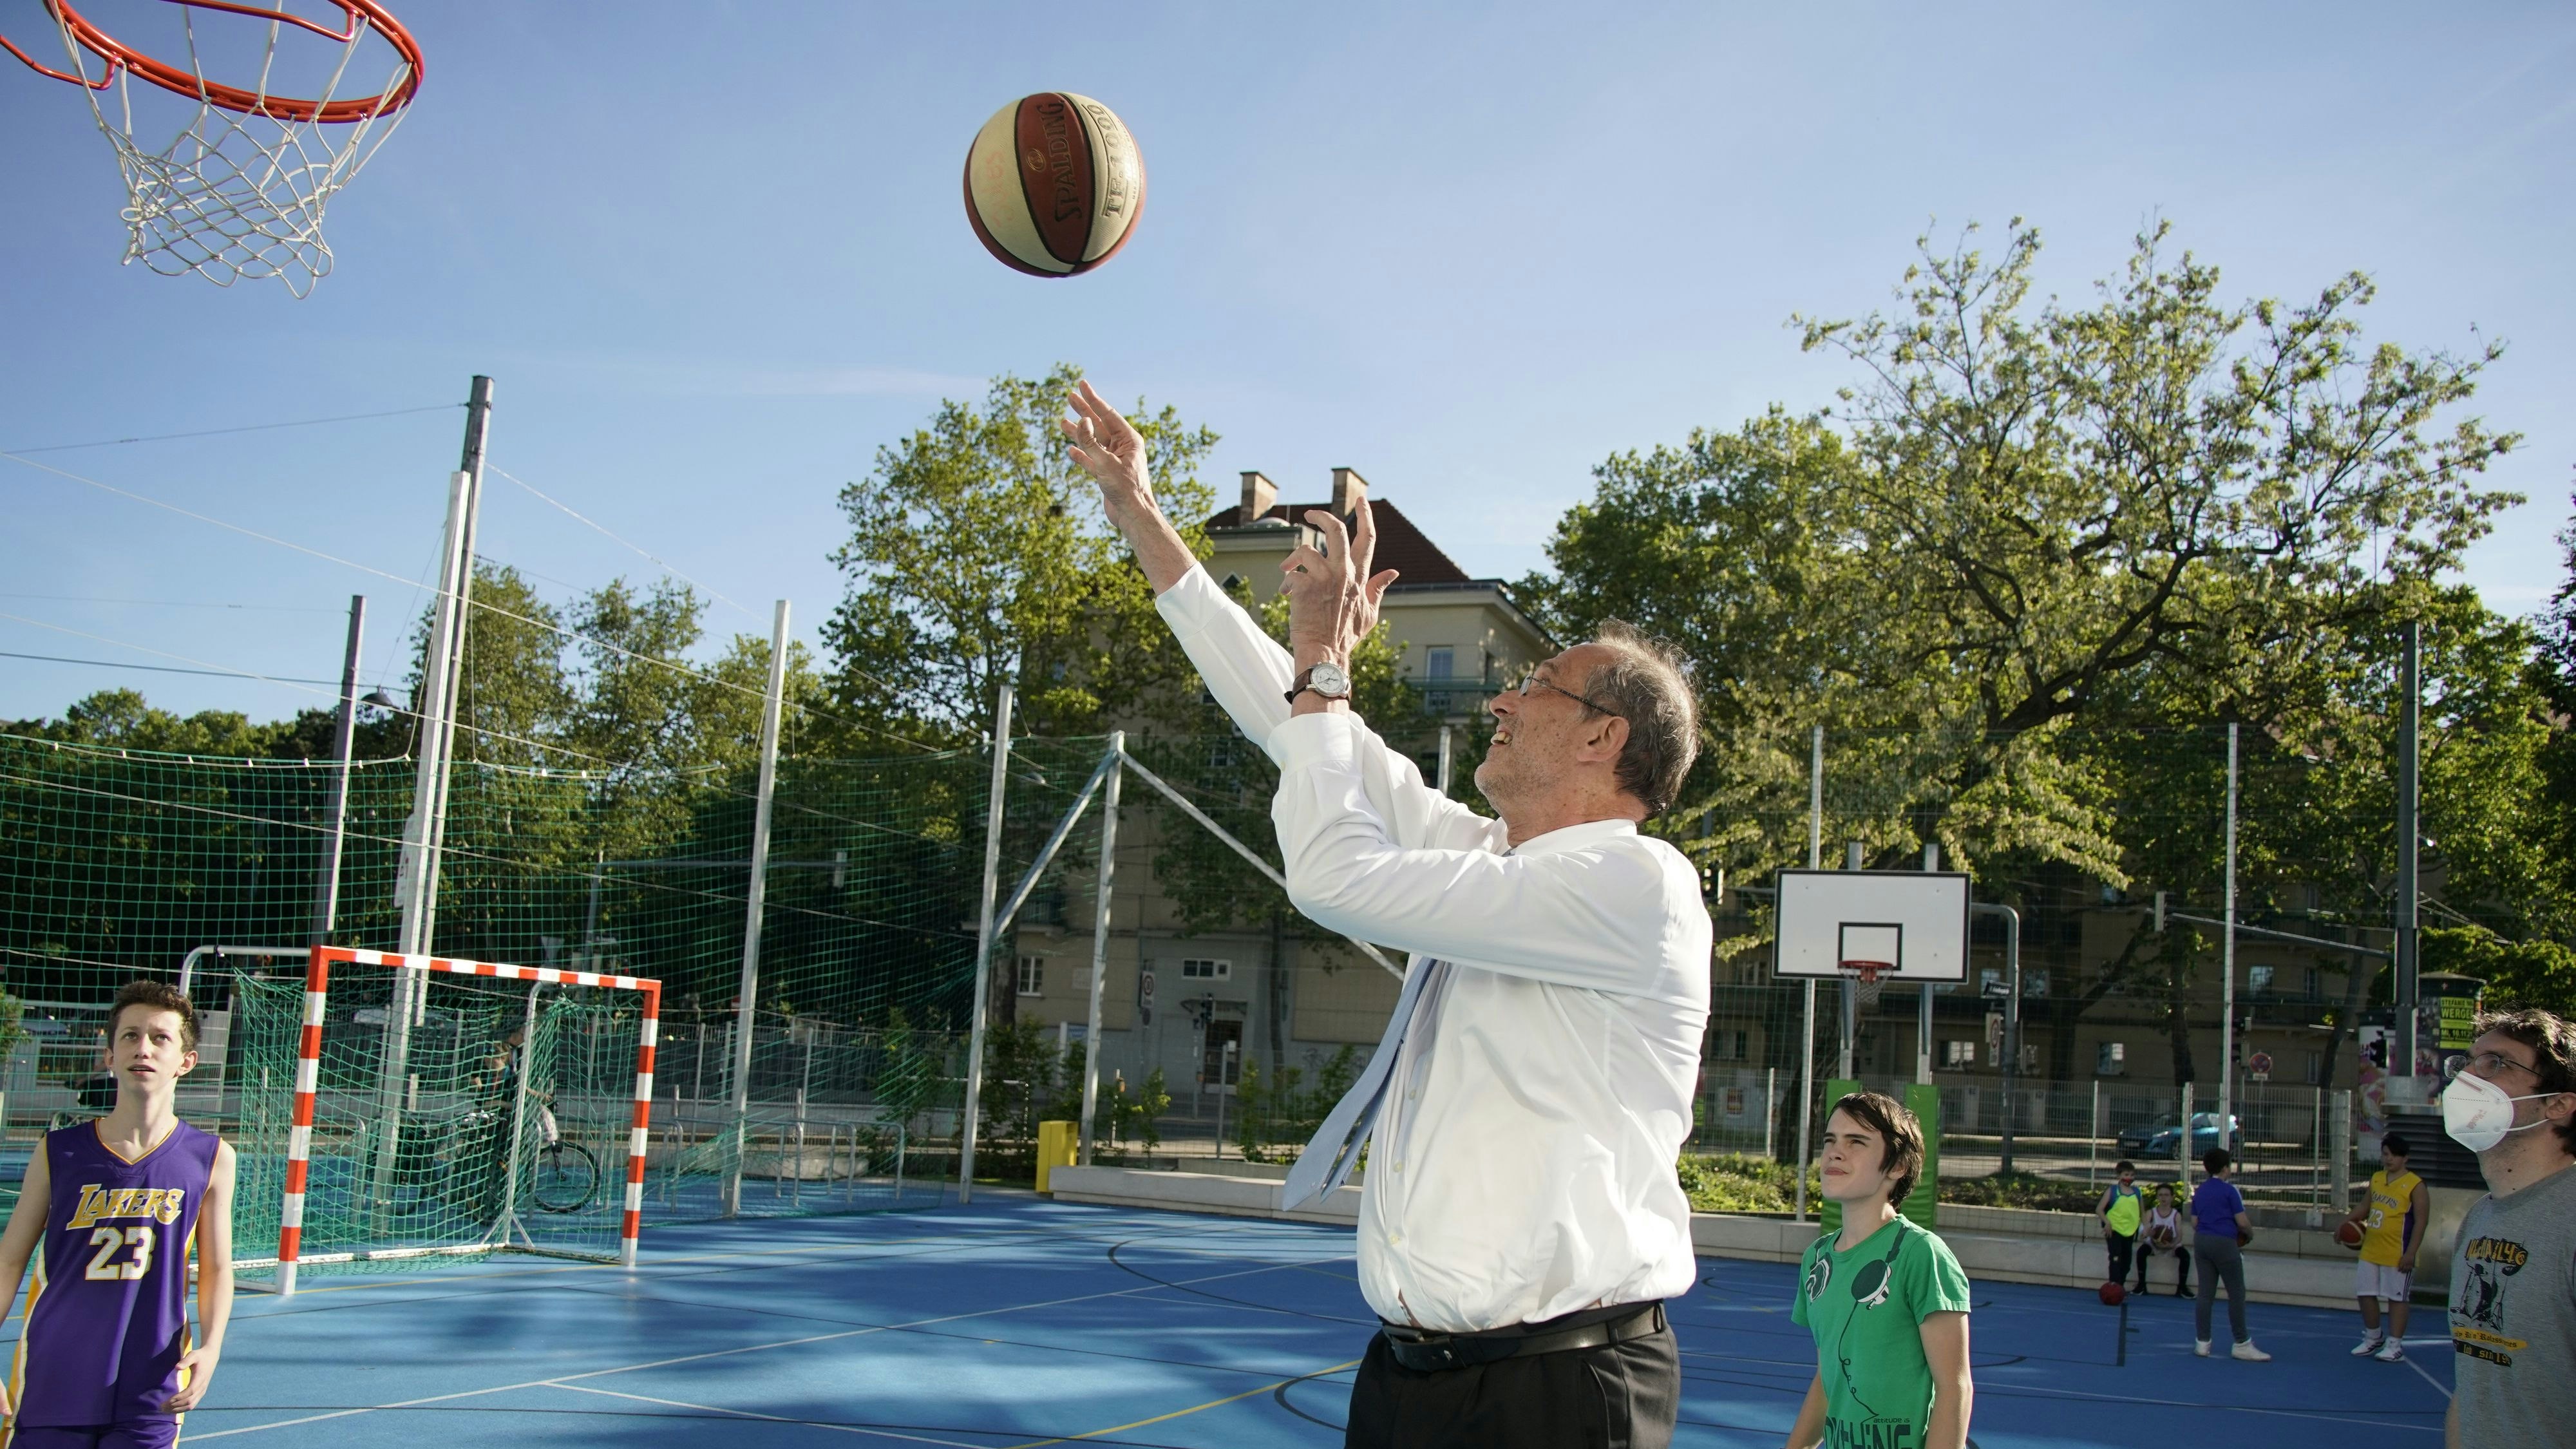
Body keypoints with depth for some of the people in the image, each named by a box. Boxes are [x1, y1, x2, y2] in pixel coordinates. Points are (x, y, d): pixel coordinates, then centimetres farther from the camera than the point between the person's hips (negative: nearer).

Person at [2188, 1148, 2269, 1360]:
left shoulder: (2199, 1191, 11)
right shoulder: (2229, 1190, -9)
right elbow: (2242, 1222, -10)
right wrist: (2250, 1235, 9)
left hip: (2201, 1241, 7)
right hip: (2224, 1243, -7)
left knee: (2205, 1293, 8)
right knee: (2237, 1294, 1)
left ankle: (2202, 1342, 8)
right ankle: (2242, 1344, 3)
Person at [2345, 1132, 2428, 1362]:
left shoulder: (2415, 1186, -10)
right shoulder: (2376, 1179, 10)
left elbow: (2420, 1222, -13)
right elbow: (2364, 1208, 22)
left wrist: (2410, 1253, -17)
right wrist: (2349, 1221, 3)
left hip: (2397, 1255, -7)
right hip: (2370, 1251, 7)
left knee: (2397, 1298, 1)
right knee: (2366, 1294, 12)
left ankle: (2394, 1345, 8)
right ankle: (2373, 1337, 30)